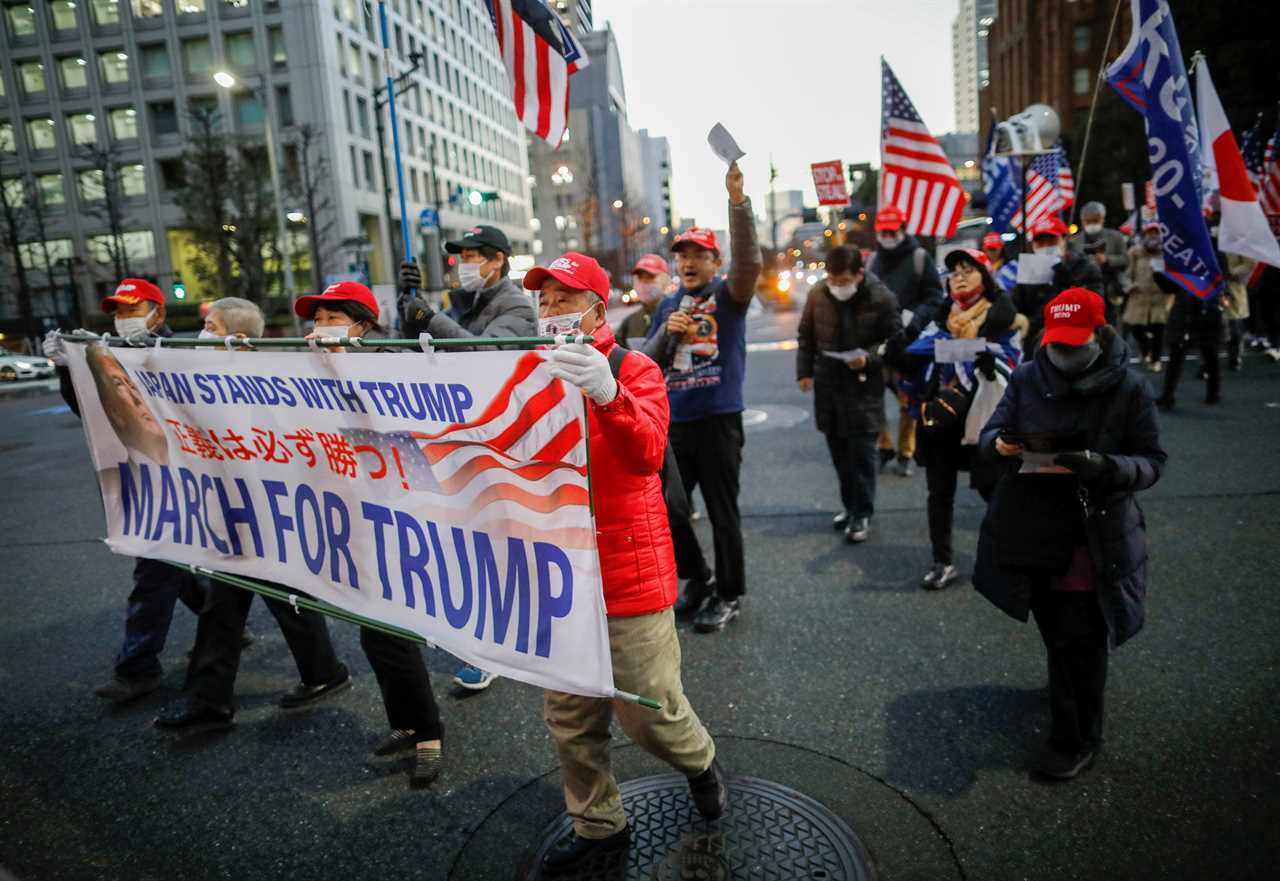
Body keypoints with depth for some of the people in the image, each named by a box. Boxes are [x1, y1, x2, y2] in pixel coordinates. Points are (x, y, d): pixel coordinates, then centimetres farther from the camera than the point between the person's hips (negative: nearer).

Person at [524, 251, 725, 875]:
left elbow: (646, 453, -22)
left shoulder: (634, 369, -5)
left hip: (629, 571, -4)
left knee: (647, 708, 4)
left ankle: (700, 762, 38)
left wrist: (608, 393, -41)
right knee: (568, 716, 12)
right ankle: (598, 827, 35)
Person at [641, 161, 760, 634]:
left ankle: (728, 594, 22)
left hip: (718, 420, -5)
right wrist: (667, 332, -8)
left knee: (722, 511, 4)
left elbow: (749, 260, -22)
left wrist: (738, 201, -31)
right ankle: (697, 581, 32)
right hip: (673, 421, 5)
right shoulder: (667, 306, 13)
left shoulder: (729, 295, -1)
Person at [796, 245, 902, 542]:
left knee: (862, 451, -3)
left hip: (864, 386, -4)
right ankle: (849, 504, 28)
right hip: (827, 384, 4)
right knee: (838, 450, 12)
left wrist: (869, 358, -21)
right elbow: (806, 336, 11)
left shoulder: (880, 298, -12)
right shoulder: (818, 293, -2)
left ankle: (862, 513, 9)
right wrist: (804, 371, 6)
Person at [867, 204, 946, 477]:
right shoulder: (873, 260, 13)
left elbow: (935, 298, -2)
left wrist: (915, 317, -18)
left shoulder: (919, 257, 0)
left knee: (908, 400, 4)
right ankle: (884, 447, 15)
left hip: (909, 341, -3)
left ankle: (906, 454, 17)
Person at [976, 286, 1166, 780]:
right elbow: (990, 433, 3)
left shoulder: (1127, 389, -9)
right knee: (1056, 635, 21)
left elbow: (1152, 463, -7)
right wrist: (998, 443, -22)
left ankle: (1075, 741, 24)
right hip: (1031, 531, 4)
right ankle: (1073, 732, 46)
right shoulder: (1027, 378, -1)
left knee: (1078, 644, 4)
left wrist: (1105, 466, -28)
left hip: (1093, 538, -3)